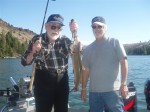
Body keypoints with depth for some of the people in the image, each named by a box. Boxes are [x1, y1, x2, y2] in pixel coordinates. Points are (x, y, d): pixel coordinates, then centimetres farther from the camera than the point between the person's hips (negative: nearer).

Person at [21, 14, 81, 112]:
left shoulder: (65, 40, 1)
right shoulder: (37, 40, -3)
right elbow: (25, 62, -2)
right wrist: (33, 51, -20)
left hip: (62, 81, 2)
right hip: (43, 82, -2)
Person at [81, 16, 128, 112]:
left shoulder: (115, 42, 1)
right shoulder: (88, 49, 11)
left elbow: (123, 62, -4)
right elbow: (86, 70, 12)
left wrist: (123, 84, -10)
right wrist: (83, 88, 11)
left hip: (113, 90, -4)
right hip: (94, 91, 4)